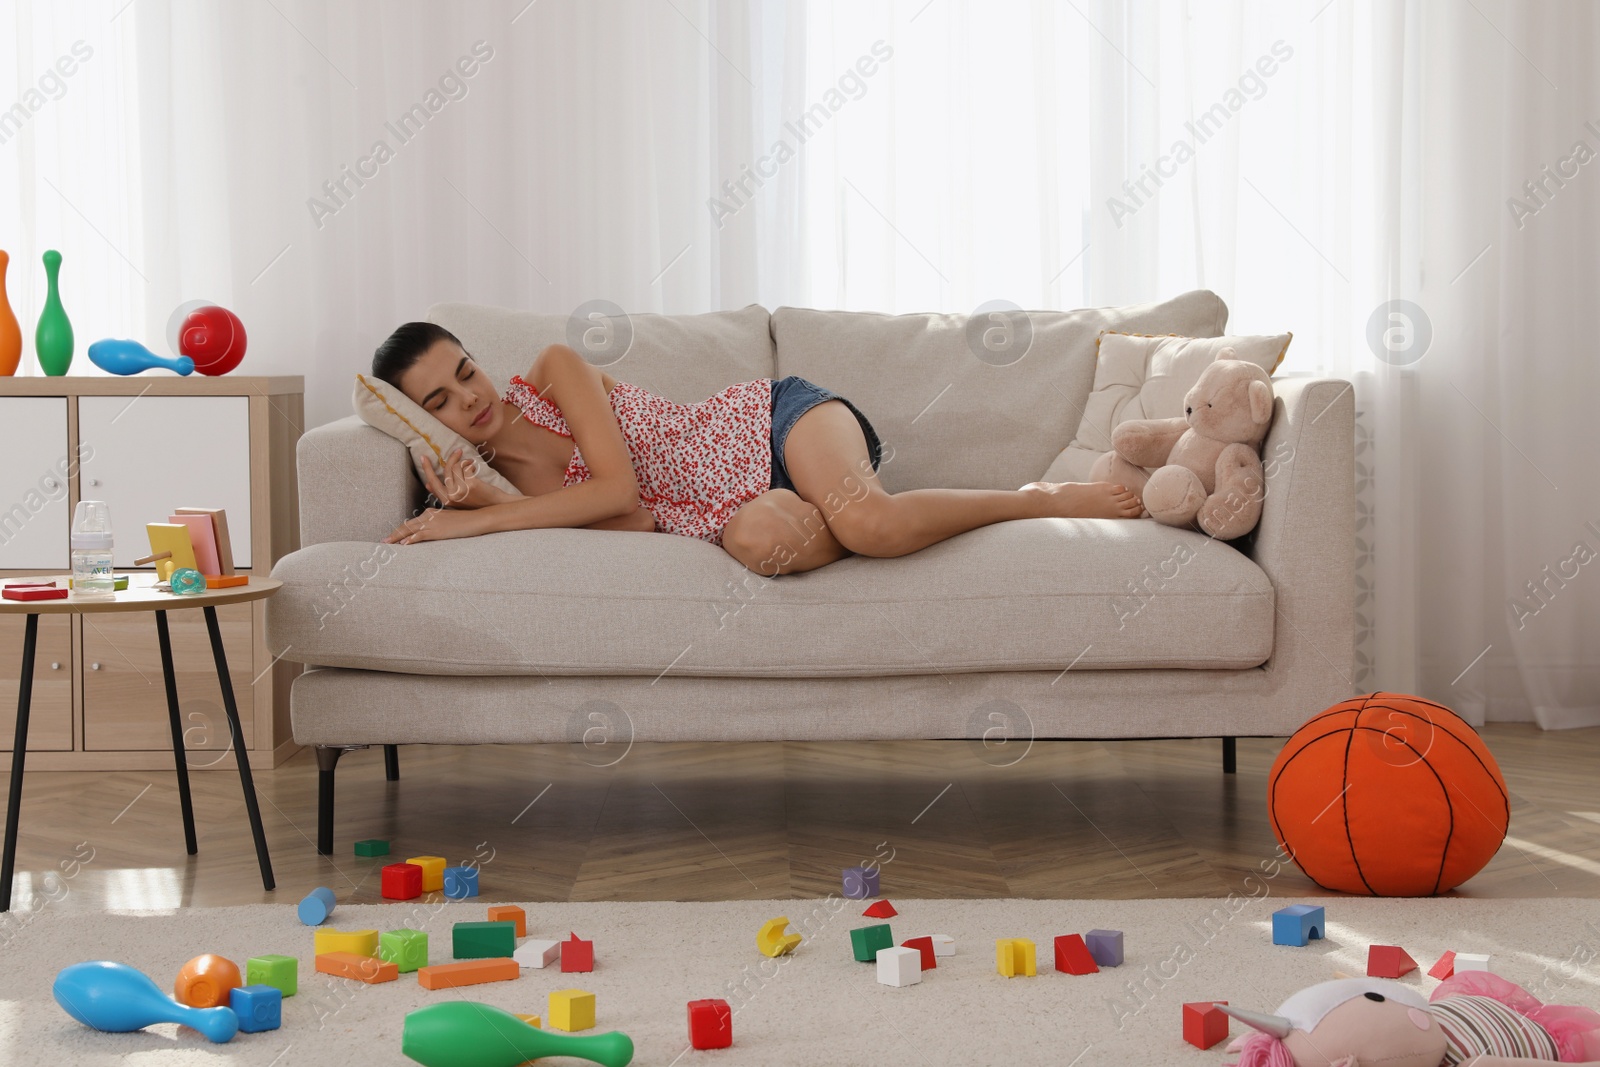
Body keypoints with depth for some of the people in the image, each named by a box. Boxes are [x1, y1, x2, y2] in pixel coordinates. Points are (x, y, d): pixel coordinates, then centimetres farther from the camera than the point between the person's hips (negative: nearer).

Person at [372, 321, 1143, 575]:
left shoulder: (554, 368, -4)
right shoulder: (501, 480, 4)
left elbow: (618, 485, -17)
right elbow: (635, 516, -12)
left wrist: (476, 522, -19)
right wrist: (487, 509, -24)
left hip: (776, 420, -2)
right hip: (738, 507, 2)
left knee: (863, 518, -36)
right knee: (756, 541, -38)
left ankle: (1044, 498, -12)